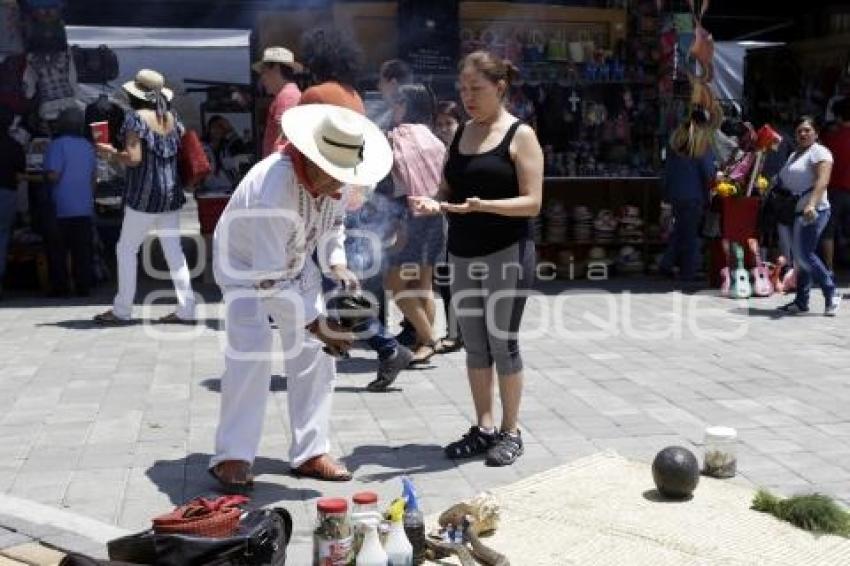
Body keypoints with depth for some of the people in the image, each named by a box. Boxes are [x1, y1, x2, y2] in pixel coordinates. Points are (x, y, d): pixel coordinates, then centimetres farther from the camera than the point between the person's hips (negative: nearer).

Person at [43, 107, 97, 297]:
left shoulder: (57, 144, -11)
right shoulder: (88, 146, 9)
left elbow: (53, 175, -18)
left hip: (62, 209, -5)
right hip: (85, 208, 5)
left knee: (58, 251, 4)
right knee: (83, 251, 7)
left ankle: (59, 287, 6)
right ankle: (83, 287, 8)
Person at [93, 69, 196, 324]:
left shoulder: (136, 117, -10)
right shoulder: (172, 117, 8)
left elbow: (133, 158, -17)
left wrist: (110, 152, -2)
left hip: (145, 195, -6)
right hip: (172, 193, 6)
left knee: (126, 248, 6)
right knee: (173, 250, 7)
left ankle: (122, 310, 10)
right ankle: (186, 309, 5)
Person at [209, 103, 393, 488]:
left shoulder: (330, 177, -18)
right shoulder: (272, 190, -41)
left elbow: (332, 224, 4)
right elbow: (269, 279, -40)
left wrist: (337, 265, -15)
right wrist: (318, 327, -40)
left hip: (295, 262, 6)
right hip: (246, 265, -6)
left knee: (314, 354, -1)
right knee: (251, 353, -22)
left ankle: (310, 452, 6)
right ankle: (232, 456, -11)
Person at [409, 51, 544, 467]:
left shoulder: (520, 135, -6)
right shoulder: (461, 134, 12)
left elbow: (532, 202, -12)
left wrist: (484, 205, -27)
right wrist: (434, 204, -7)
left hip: (506, 253, -6)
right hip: (463, 254, 6)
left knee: (502, 341, -2)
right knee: (473, 344, 9)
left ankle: (510, 432, 12)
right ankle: (483, 428, 20)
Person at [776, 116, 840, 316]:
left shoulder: (819, 152, -5)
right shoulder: (794, 155, 24)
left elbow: (822, 180, -19)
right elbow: (786, 183, 26)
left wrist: (811, 204, -32)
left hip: (812, 212, -9)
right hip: (796, 212, 9)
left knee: (804, 254, -14)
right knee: (800, 257, 8)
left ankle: (831, 292, -4)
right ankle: (801, 301, 11)